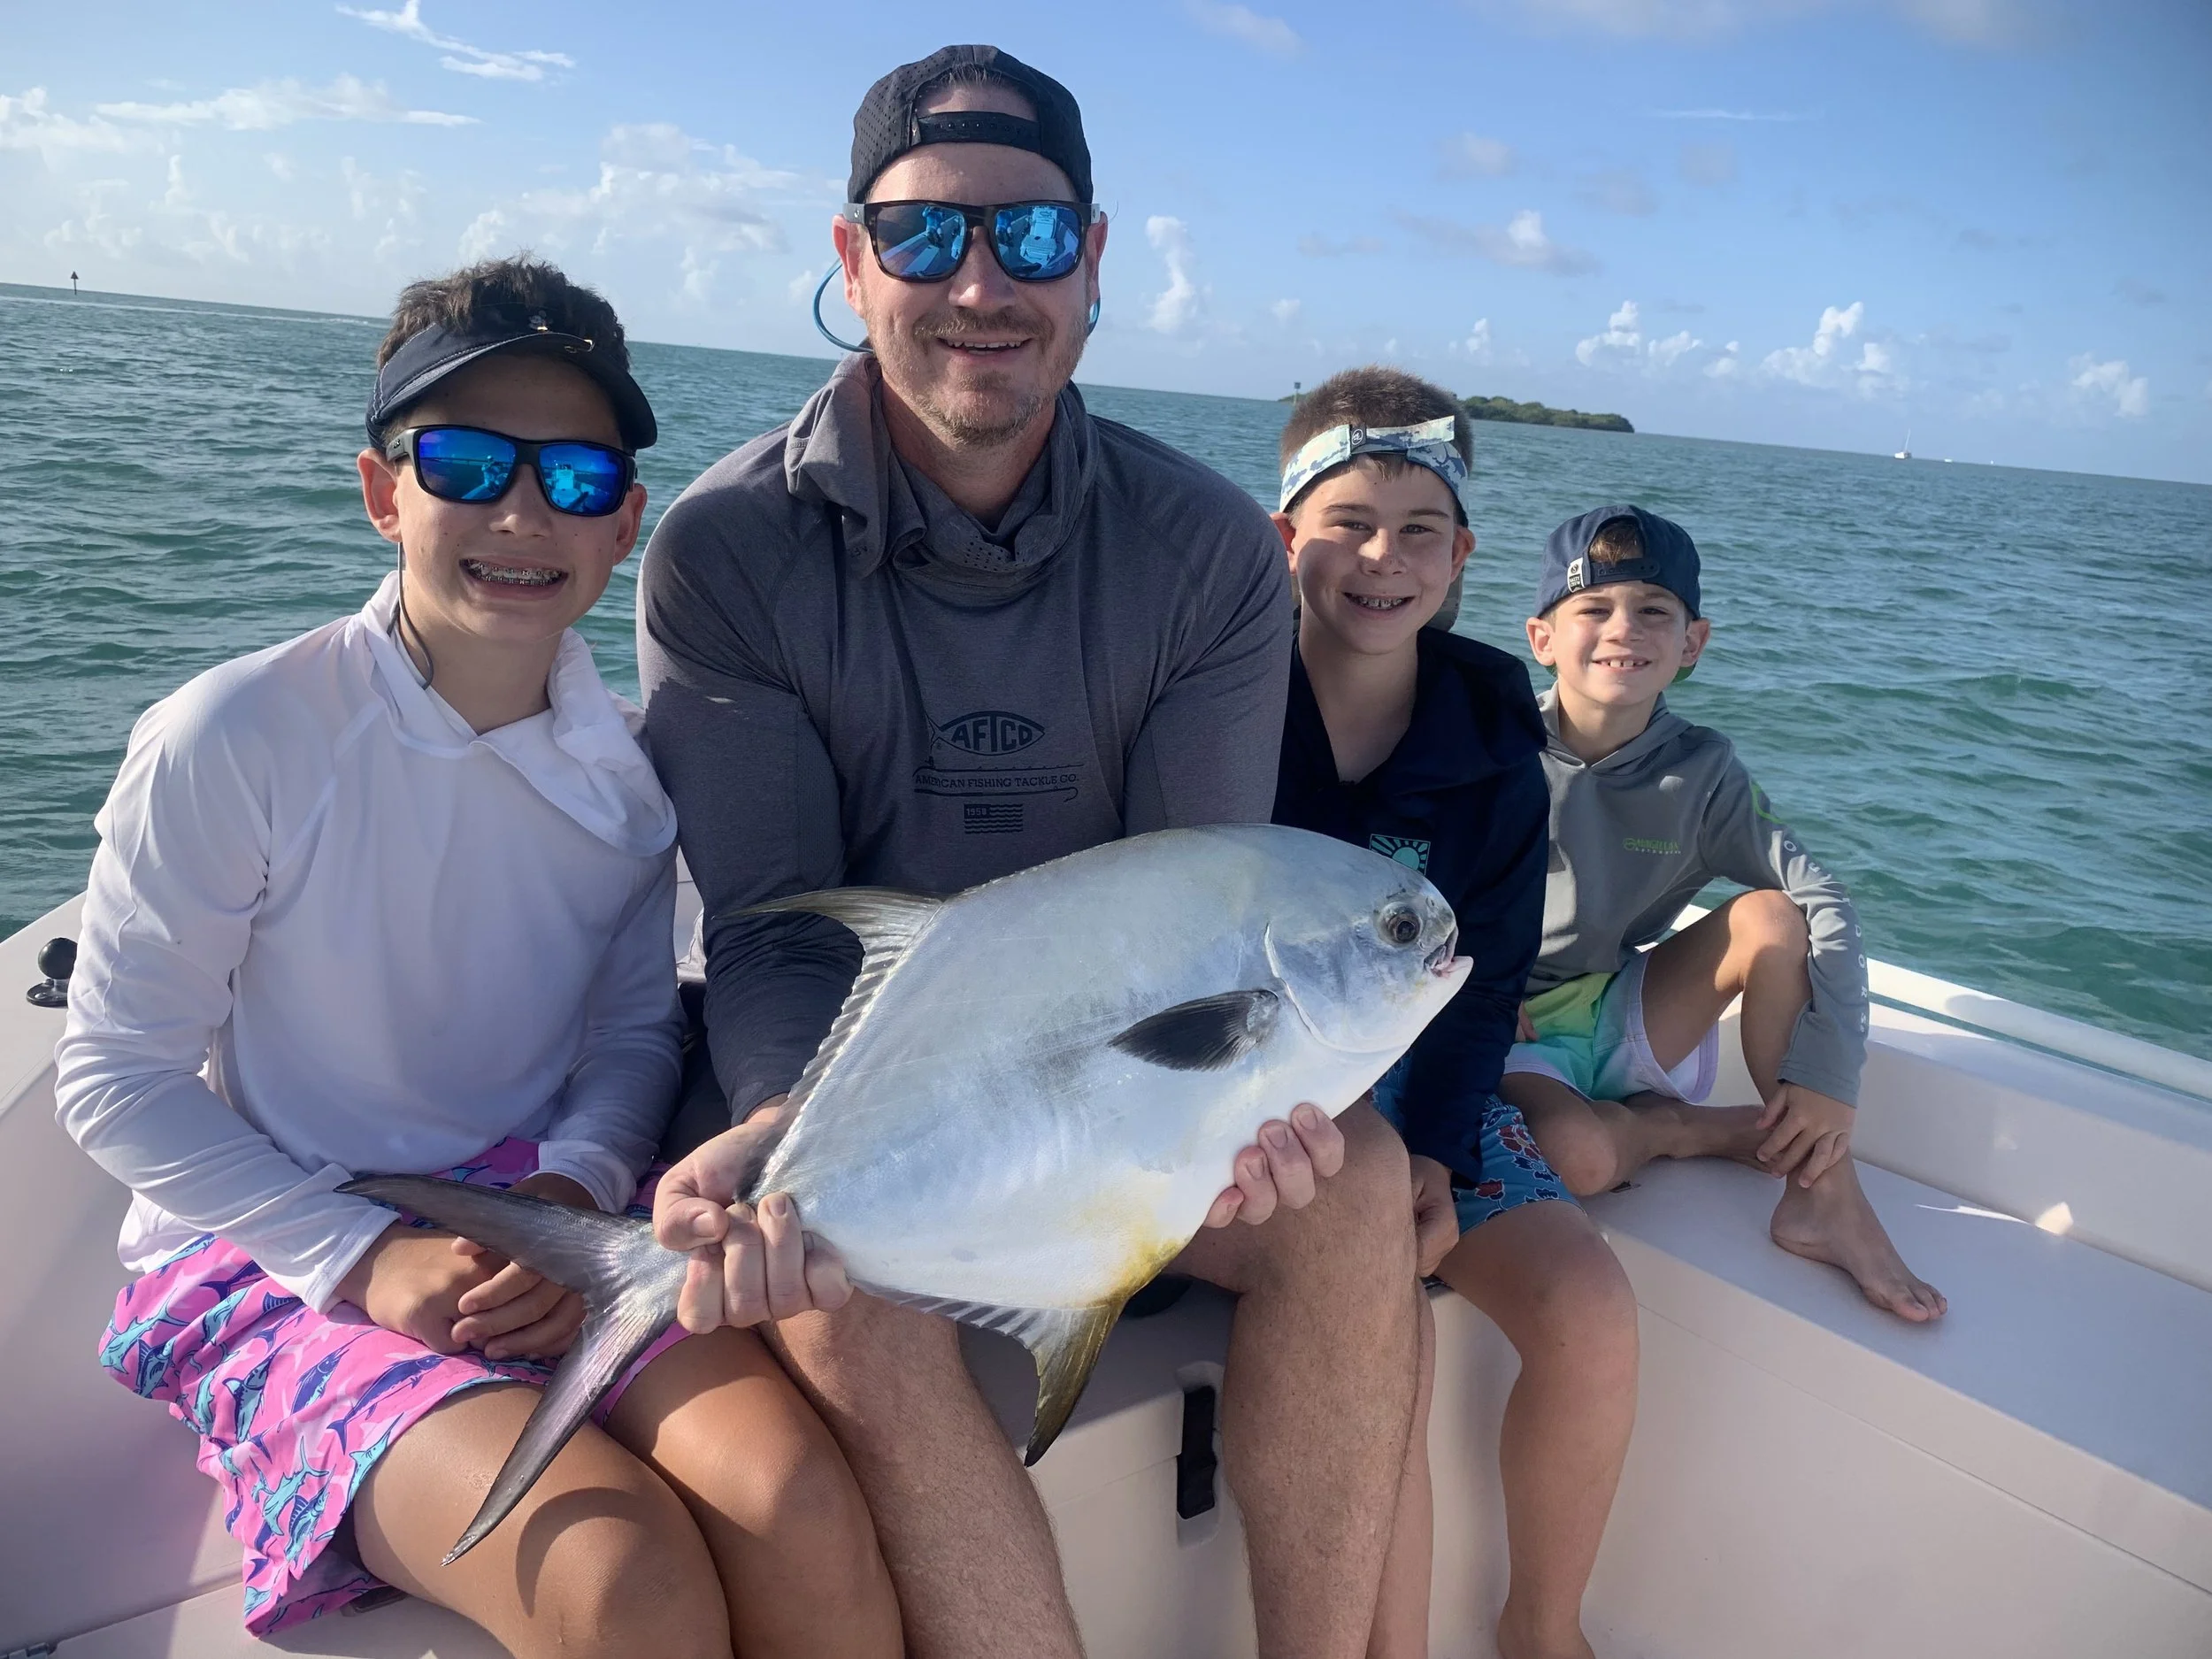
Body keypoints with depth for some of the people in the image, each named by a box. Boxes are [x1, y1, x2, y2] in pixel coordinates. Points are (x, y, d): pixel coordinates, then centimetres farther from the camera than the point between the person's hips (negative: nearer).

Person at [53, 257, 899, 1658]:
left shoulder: (628, 760, -1)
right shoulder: (235, 740, -14)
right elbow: (113, 1080, -7)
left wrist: (575, 1188, -12)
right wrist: (369, 1256, -17)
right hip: (280, 1254, -3)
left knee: (797, 1506, -23)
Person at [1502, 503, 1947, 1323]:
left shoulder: (1700, 773, -6)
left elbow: (1826, 905, -11)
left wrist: (1828, 1073, -22)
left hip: (1622, 1022, 3)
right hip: (1513, 1032, -3)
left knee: (1770, 914, -20)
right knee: (1577, 1156, -35)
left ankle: (1825, 1195, -13)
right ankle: (1700, 1130, -1)